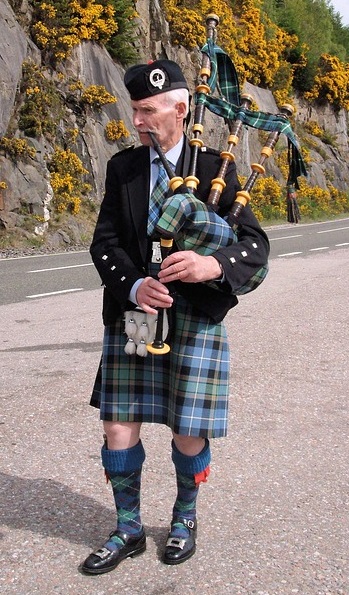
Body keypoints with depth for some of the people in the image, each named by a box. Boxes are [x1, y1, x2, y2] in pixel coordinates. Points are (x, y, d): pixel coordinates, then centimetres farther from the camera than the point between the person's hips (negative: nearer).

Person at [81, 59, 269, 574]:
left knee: (188, 432, 4)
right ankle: (128, 530, 25)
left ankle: (185, 518, 33)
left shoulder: (214, 168, -2)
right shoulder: (122, 167, 6)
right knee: (118, 425, 4)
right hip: (131, 310, 3)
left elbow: (255, 244, -6)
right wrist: (134, 285, -18)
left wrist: (213, 265, -27)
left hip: (195, 314, -3)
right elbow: (104, 242, 1)